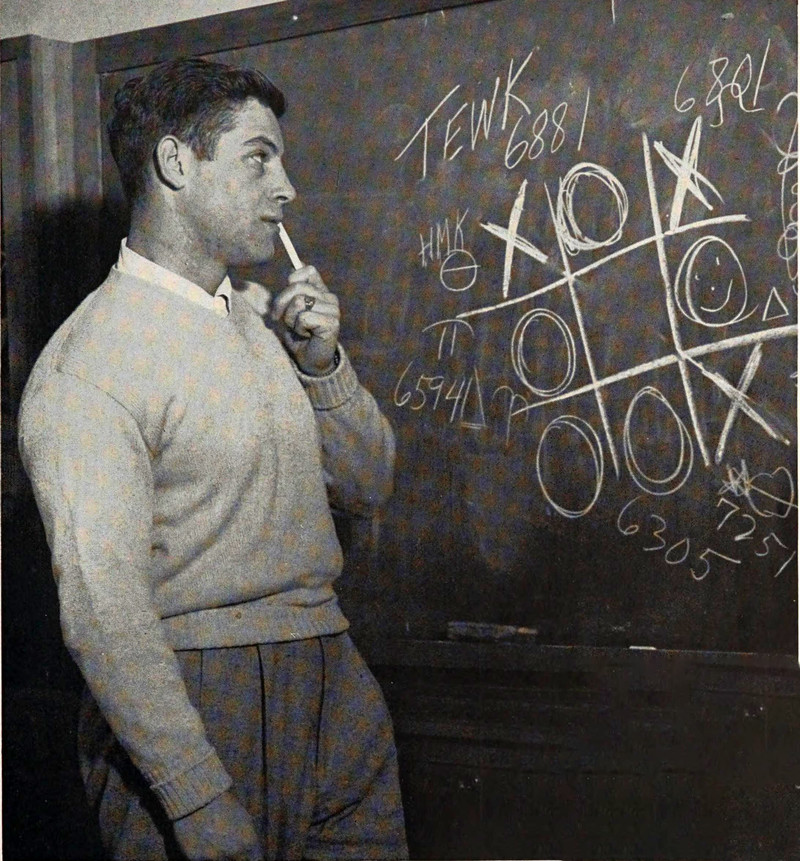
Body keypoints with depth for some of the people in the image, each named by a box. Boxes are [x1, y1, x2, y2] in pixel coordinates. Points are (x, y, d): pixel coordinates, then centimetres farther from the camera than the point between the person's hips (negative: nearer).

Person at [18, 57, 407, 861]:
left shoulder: (257, 322, 13)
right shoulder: (89, 366, -13)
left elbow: (367, 487, 19)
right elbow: (103, 612, -20)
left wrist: (321, 364, 1)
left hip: (331, 682, 7)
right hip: (193, 702, -7)